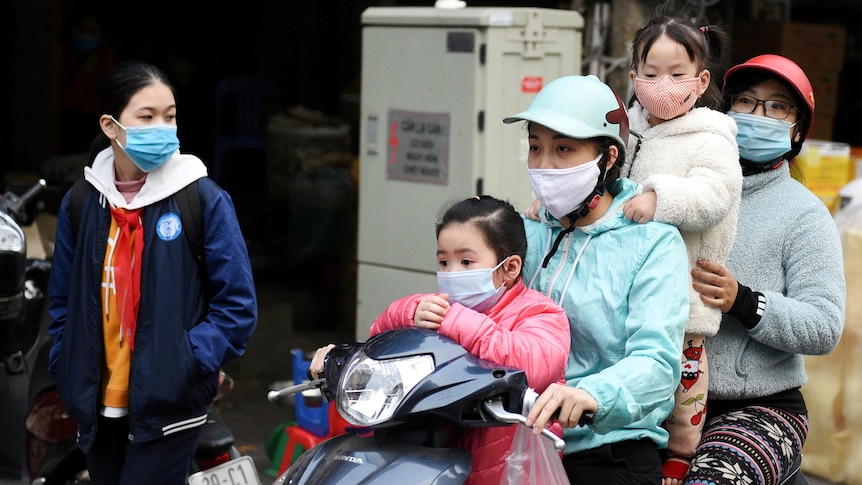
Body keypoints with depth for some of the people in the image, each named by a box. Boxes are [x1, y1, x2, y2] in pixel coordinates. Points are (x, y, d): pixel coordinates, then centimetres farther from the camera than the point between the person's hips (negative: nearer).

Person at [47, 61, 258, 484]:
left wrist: (187, 363, -15)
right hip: (98, 405, 5)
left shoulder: (205, 199, -8)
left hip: (168, 407, -4)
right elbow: (63, 298, 15)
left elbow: (237, 304, -7)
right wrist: (66, 370, 5)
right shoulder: (81, 203, 4)